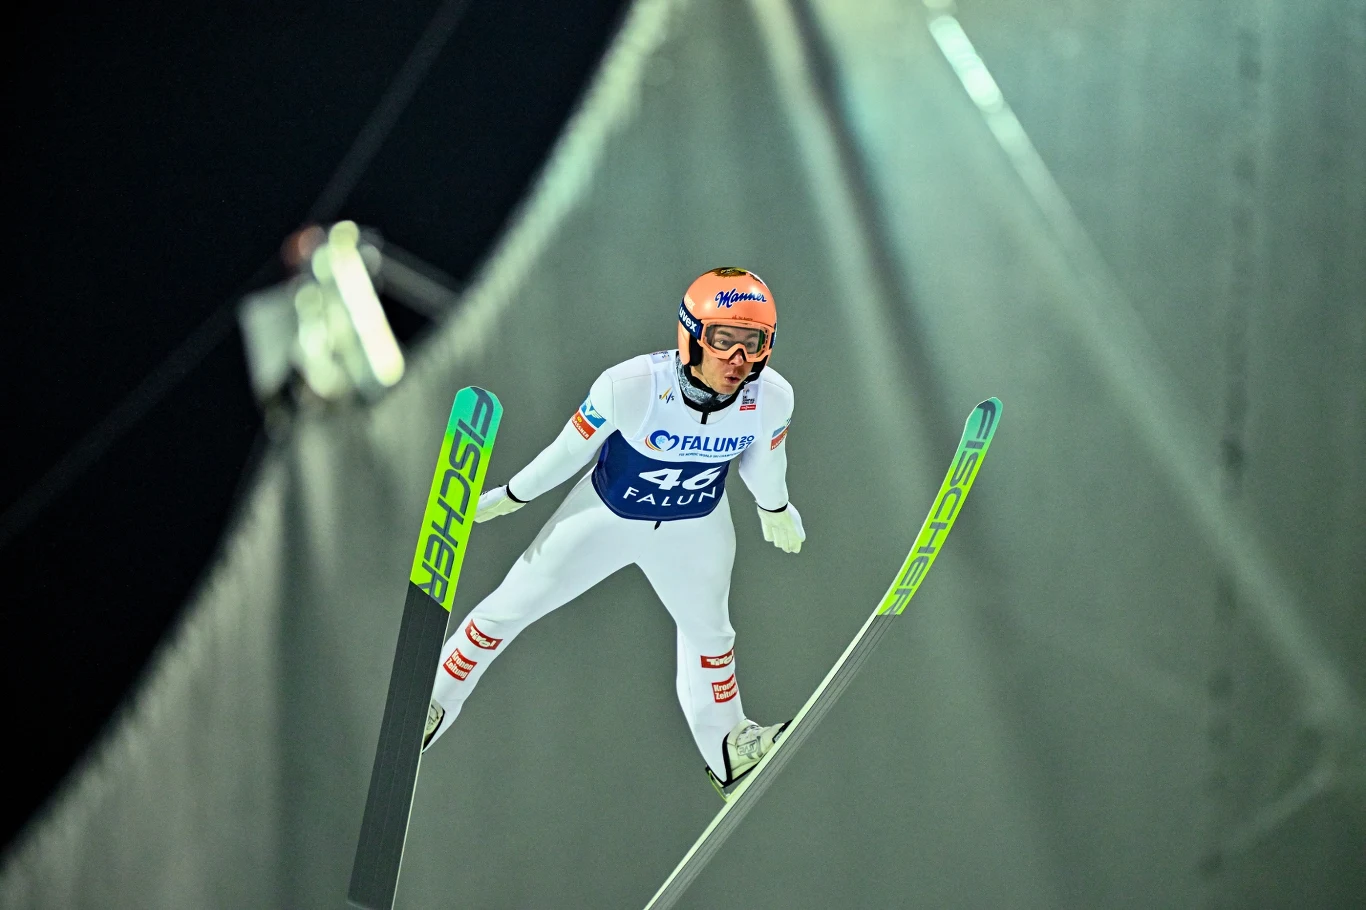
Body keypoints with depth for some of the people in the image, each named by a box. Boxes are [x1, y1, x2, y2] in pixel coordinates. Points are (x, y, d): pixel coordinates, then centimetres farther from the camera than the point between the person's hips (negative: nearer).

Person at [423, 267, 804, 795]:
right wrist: (510, 497, -5)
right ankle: (434, 703, 35)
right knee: (511, 606, 9)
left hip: (696, 531, 3)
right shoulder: (632, 385, -38)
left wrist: (775, 508, 15)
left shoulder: (772, 399, -29)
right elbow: (571, 447, -20)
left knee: (708, 631, 26)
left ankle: (727, 750, 53)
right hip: (608, 514, -3)